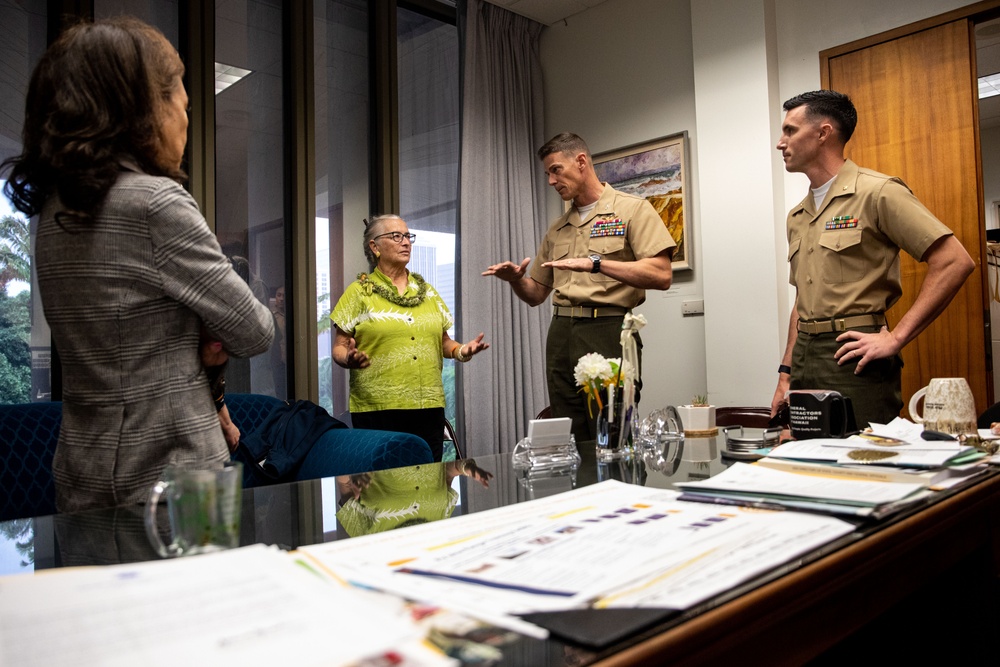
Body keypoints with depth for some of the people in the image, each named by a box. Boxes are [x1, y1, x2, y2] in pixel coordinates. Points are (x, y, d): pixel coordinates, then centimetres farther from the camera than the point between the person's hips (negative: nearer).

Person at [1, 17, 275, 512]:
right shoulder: (155, 201, -18)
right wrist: (214, 335, 9)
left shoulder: (54, 209, 7)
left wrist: (196, 341, 1)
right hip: (167, 479, -8)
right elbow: (255, 332, -11)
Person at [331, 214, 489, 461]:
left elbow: (442, 341, 20)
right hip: (377, 409, -4)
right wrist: (349, 359, -20)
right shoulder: (360, 291, 4)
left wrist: (461, 350, -1)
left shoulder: (426, 291, 16)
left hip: (429, 406, 4)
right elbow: (338, 348, 2)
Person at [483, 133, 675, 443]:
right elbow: (535, 294, 23)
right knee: (571, 443, 5)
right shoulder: (557, 229, 21)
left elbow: (661, 276, -11)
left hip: (608, 333, -5)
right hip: (561, 336, 6)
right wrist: (516, 279, 1)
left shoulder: (632, 209, 3)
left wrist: (595, 263, -20)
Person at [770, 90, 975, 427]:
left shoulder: (877, 192, -5)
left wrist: (896, 338, -15)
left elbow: (955, 262, -12)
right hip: (805, 358, 7)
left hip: (854, 357, -6)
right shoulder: (798, 216, 16)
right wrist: (786, 374, 14)